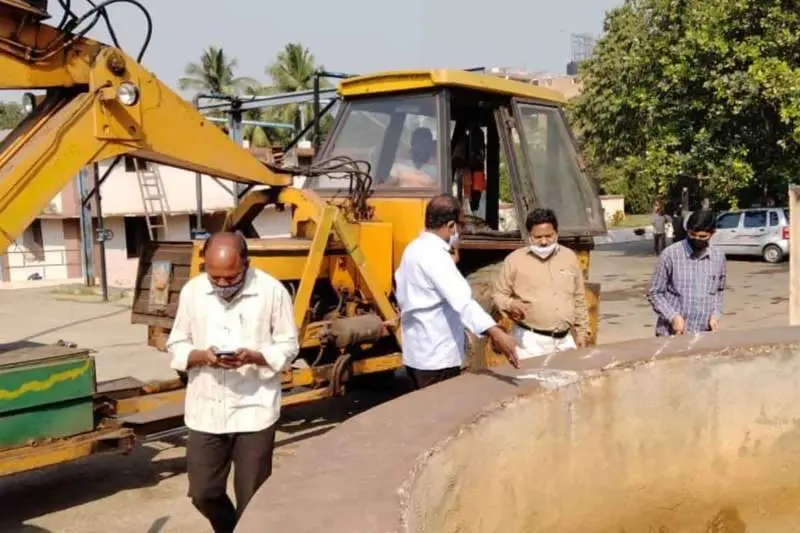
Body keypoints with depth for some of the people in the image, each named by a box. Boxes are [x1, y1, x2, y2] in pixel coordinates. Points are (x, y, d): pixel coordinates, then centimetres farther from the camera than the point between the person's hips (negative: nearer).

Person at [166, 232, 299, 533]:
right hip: (206, 411, 3)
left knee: (251, 498, 5)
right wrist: (201, 356, -16)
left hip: (254, 411, -3)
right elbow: (176, 346, 6)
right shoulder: (192, 291, -1)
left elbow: (288, 347, -3)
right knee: (203, 493, 11)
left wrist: (253, 356, -22)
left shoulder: (272, 291, -9)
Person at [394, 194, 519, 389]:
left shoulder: (414, 248, 8)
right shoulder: (434, 255, -22)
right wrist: (495, 332, -44)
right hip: (436, 357, -10)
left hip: (418, 352, 10)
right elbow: (461, 300, -36)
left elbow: (402, 294, 19)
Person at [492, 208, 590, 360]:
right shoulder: (514, 259, -3)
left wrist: (582, 332, 12)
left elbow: (579, 299, 14)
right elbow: (498, 294, 2)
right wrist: (510, 304, -19)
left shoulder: (570, 257, 8)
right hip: (531, 340, -4)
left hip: (565, 340, 4)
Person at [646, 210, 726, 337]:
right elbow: (654, 293, -4)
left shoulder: (718, 256, 4)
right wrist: (673, 317, -15)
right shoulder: (670, 254, -9)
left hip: (704, 335, 4)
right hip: (672, 334, -4)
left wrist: (716, 315, 1)